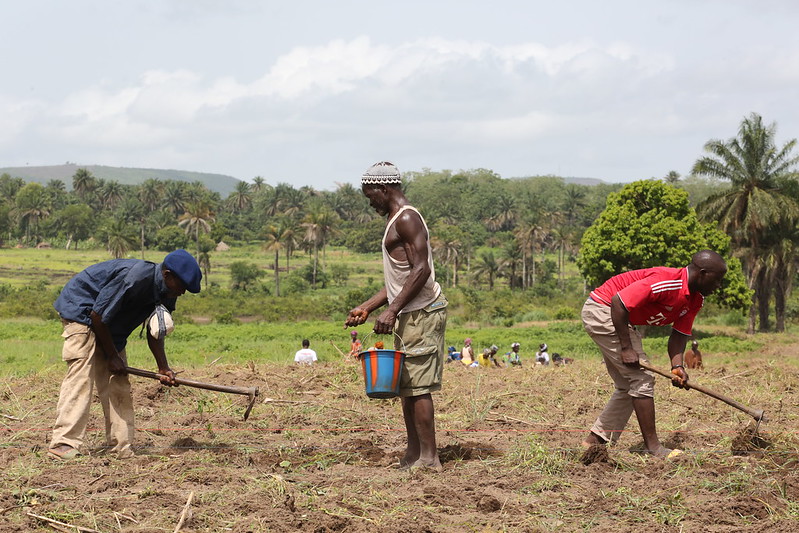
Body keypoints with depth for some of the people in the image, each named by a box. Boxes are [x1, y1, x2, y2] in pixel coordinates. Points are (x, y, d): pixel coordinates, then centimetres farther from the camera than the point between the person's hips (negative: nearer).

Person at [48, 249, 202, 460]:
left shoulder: (165, 294, -6)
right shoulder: (134, 278, -34)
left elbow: (155, 332, 2)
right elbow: (98, 316, -27)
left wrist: (164, 367, -12)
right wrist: (112, 356, -16)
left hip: (109, 327, 9)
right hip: (80, 308, -9)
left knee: (118, 382, 3)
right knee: (81, 375, -19)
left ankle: (122, 448, 3)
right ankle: (64, 444, -22)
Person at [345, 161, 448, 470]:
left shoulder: (406, 219, -12)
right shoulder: (397, 221, 20)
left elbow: (421, 270, -22)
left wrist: (392, 311, -24)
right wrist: (366, 308, 20)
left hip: (421, 313, -11)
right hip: (409, 315, 11)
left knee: (418, 387, -9)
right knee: (407, 387, 12)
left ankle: (429, 458, -6)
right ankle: (413, 454, 18)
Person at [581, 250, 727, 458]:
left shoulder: (696, 300, 0)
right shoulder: (667, 282, -29)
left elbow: (680, 334, 3)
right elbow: (618, 303, -31)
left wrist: (677, 365, -16)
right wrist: (626, 347, -27)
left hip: (622, 320, 10)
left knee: (629, 385, 12)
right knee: (642, 378, -12)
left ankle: (594, 441, 15)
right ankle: (652, 446, -7)